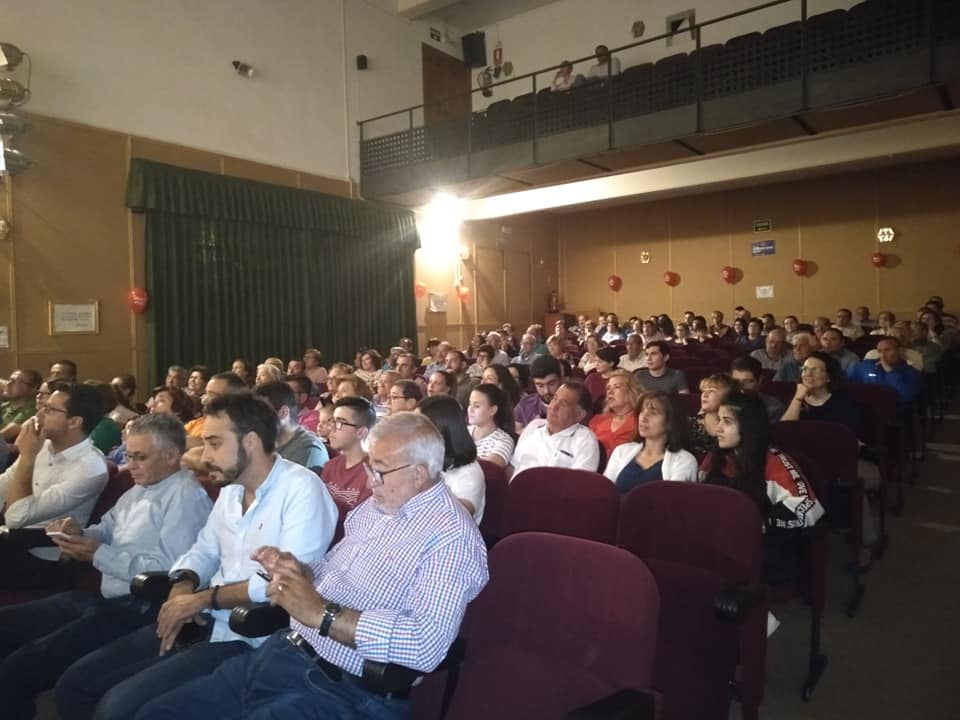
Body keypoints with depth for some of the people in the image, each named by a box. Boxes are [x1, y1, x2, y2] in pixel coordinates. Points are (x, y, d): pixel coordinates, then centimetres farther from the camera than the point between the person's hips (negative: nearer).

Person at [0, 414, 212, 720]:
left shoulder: (186, 496, -17)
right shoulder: (139, 489, 16)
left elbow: (167, 572, -24)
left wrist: (98, 554, -17)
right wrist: (79, 533, -2)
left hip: (139, 610, -10)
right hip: (105, 598, 10)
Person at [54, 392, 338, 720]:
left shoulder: (302, 489, -18)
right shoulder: (231, 488, 10)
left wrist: (204, 598, -14)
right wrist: (182, 588, -3)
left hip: (248, 639, -8)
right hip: (204, 621, 8)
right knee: (75, 683, 8)